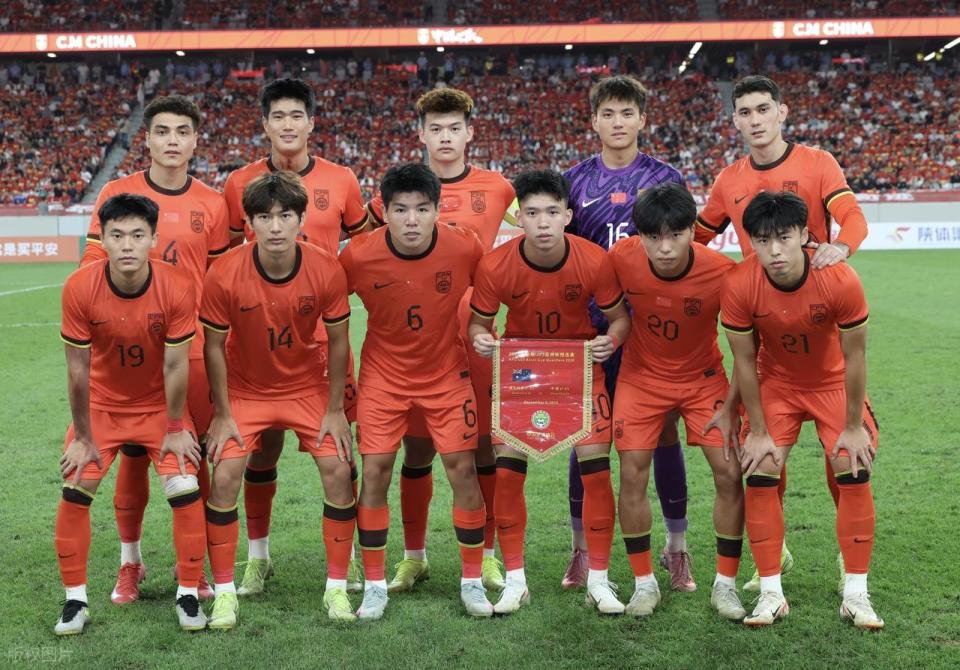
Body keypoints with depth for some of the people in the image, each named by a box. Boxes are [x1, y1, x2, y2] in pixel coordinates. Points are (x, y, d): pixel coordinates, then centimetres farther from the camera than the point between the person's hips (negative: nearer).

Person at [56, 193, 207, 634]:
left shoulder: (177, 289, -25)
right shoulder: (79, 288, -24)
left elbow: (175, 366, -16)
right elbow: (77, 369, -16)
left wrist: (174, 429, -8)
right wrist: (83, 437, -9)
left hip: (160, 406, -1)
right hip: (100, 405, 1)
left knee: (186, 491, -11)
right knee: (75, 492, -7)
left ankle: (188, 595, 6)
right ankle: (75, 600, 9)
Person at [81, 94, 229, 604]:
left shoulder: (211, 204, 4)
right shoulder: (116, 194, 1)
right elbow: (93, 269, 3)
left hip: (193, 350, 1)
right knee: (133, 455, 7)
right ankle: (129, 563, 23)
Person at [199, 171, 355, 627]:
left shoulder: (327, 270, -20)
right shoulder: (225, 275, -24)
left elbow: (338, 341, -8)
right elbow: (214, 346, -11)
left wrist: (335, 410, -6)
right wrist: (223, 414, -9)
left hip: (308, 386, 1)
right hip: (244, 389, -1)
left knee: (338, 471, -8)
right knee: (224, 476, -13)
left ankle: (336, 587, 8)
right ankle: (224, 592, 3)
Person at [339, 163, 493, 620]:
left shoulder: (464, 248, -19)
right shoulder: (359, 256, -20)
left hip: (447, 373, 0)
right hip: (383, 375, 0)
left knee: (463, 469, -1)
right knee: (375, 471, -3)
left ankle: (472, 579, 15)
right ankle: (374, 584, 12)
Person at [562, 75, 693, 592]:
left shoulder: (665, 179, 4)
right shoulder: (574, 181, 7)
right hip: (592, 325, 1)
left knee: (664, 433, 4)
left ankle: (676, 547, 18)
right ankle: (582, 546, 18)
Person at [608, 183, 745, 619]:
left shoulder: (723, 273, -27)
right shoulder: (622, 259, -24)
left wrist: (731, 407, -11)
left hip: (704, 378, -1)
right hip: (641, 377, 1)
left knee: (729, 474, -6)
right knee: (632, 476, -5)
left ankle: (726, 584, 10)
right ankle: (644, 583, 12)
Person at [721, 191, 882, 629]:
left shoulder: (841, 280, -32)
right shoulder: (740, 286, -28)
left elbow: (854, 355, -18)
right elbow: (744, 361, -15)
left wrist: (854, 427, -11)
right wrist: (758, 431, -10)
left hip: (834, 383, -1)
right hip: (775, 383, 1)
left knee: (854, 474, -9)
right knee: (760, 476, -9)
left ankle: (856, 594, 4)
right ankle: (771, 593, 2)